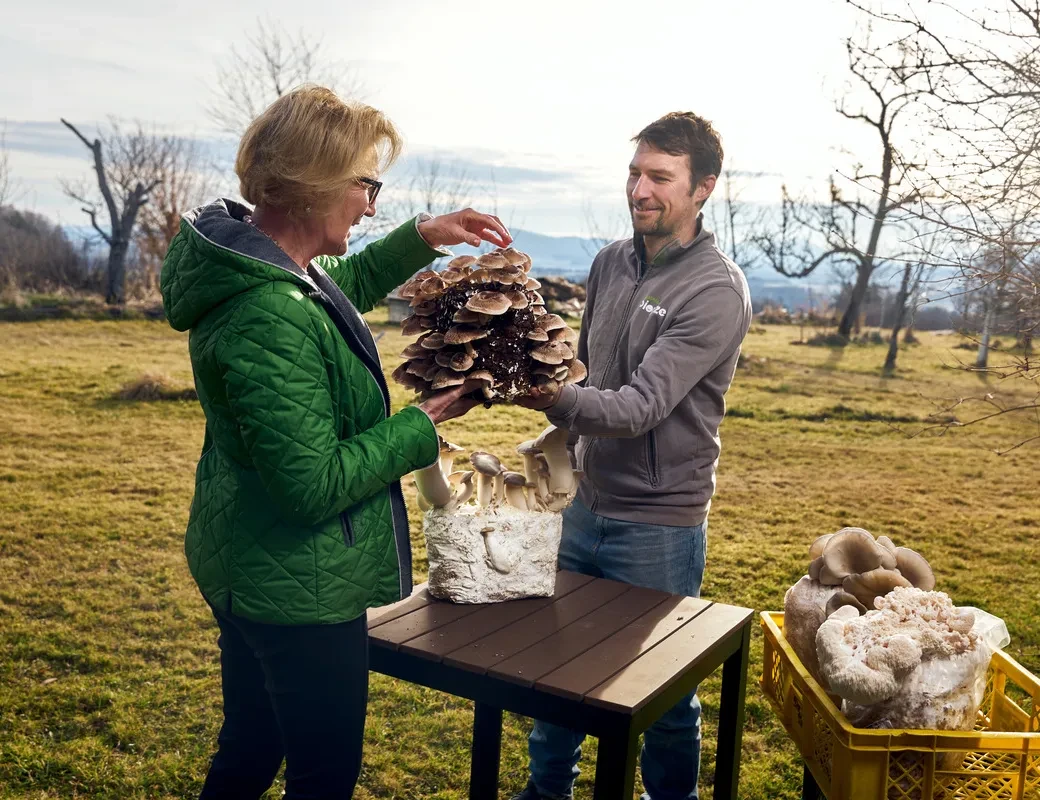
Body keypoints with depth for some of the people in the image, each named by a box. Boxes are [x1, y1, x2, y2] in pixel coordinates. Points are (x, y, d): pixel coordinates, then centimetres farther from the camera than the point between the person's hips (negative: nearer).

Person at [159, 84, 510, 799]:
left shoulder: (250, 252, 1)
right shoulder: (269, 317, -30)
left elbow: (341, 288, 23)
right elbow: (315, 486, -28)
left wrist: (421, 238, 11)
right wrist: (423, 423, -16)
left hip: (250, 572, 10)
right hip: (299, 591, -10)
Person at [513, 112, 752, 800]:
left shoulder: (716, 291, -17)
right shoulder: (610, 263, 5)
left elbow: (640, 406, -27)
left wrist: (550, 398, -42)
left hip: (658, 524, -6)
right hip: (586, 504, 7)